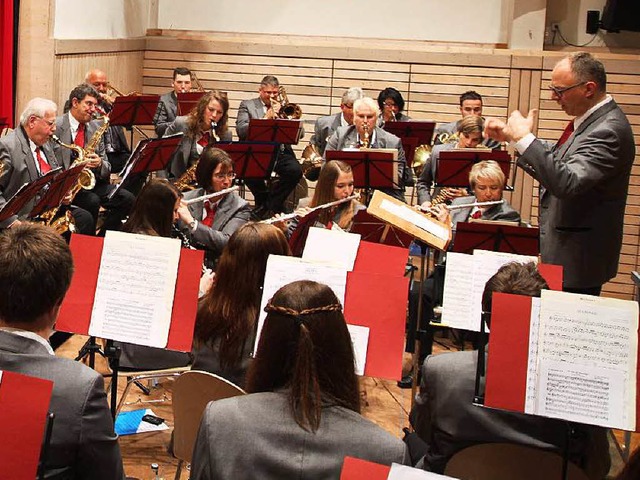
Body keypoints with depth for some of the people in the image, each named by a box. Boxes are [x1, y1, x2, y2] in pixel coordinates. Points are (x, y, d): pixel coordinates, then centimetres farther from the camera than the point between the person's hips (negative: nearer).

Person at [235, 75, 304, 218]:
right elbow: (241, 130, -4)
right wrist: (266, 118, -9)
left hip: (280, 151, 2)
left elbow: (300, 134, 9)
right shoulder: (247, 105, 13)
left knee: (295, 170, -28)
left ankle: (271, 206, -8)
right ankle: (263, 202, -4)